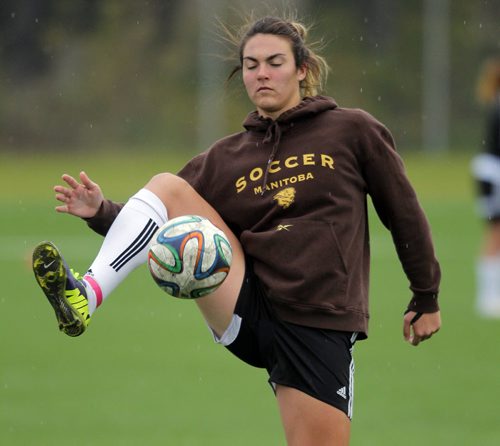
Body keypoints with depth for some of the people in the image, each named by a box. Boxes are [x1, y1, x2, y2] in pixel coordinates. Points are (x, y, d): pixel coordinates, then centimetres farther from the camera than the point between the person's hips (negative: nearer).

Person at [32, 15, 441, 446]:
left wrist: (427, 299, 14)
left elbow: (404, 214, 10)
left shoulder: (353, 131, 4)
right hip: (243, 310, 2)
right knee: (166, 184, -13)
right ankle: (83, 298, -32)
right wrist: (102, 212, -9)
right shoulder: (226, 158, 11)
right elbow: (160, 223, 10)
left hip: (319, 328, -2)